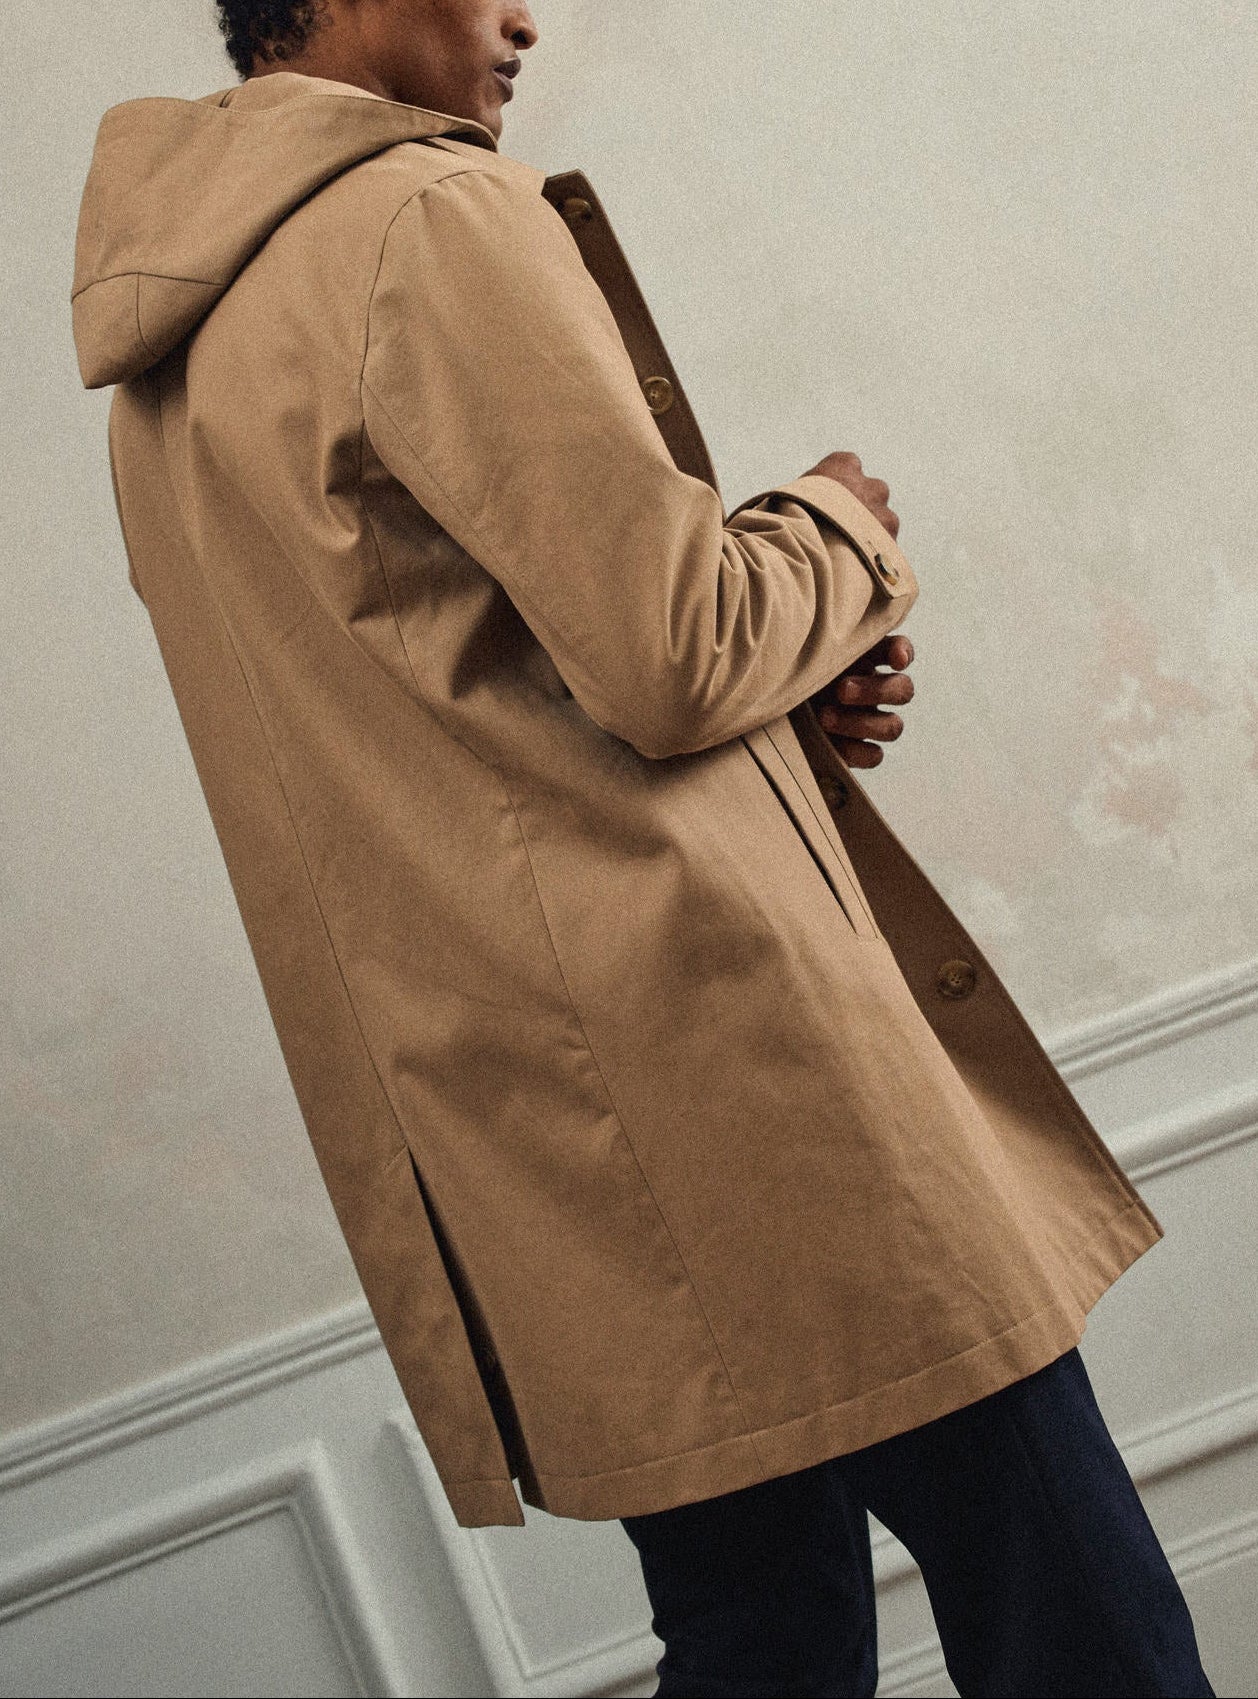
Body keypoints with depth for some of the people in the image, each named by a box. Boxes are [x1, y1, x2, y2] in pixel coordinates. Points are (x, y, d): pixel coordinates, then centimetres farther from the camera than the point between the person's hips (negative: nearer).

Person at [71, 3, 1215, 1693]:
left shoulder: (162, 377, 20)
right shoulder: (429, 216, -10)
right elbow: (677, 648, -18)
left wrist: (787, 691, 11)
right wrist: (841, 535, 4)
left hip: (500, 1150, 10)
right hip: (706, 1040, -10)